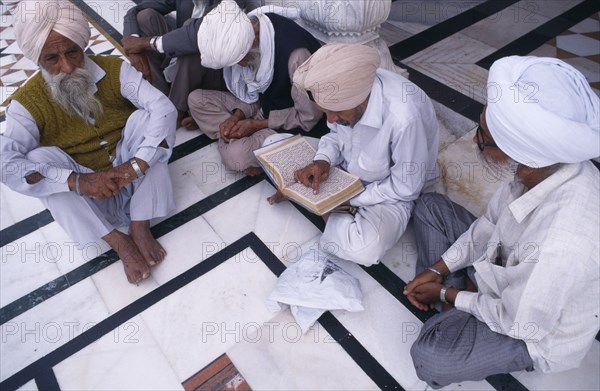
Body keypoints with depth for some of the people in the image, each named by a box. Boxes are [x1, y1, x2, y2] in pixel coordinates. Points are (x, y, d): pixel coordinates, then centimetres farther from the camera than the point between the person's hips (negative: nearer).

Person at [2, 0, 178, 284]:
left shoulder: (115, 69, -12)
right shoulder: (27, 103, -14)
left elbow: (164, 109, -24)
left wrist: (135, 166, -36)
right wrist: (78, 182, -41)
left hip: (133, 176, 1)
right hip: (85, 191, 0)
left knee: (143, 117, -24)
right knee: (39, 158, -26)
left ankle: (140, 228, -21)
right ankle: (119, 242, -24)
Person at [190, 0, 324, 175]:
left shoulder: (295, 54, -33)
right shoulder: (243, 36, -10)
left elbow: (309, 118, -23)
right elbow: (254, 89, 5)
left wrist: (256, 125, -19)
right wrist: (237, 115, -14)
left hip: (292, 124, -7)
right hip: (263, 105, 8)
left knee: (236, 156, -31)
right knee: (196, 99, -3)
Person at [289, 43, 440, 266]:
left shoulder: (404, 117, -38)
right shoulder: (343, 90, -21)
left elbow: (406, 187, -24)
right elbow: (336, 133, 0)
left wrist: (350, 201, -20)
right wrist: (323, 160, -21)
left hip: (389, 192, -4)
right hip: (344, 165, 5)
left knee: (366, 251, -32)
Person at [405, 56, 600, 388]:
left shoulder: (562, 244, -42)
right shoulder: (545, 167, -21)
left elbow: (516, 322, -25)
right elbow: (492, 221, -3)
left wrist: (447, 293, -11)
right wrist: (438, 269, -6)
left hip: (533, 325, -6)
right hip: (510, 272, 7)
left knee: (429, 355, -26)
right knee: (429, 207, 3)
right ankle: (459, 305, 7)